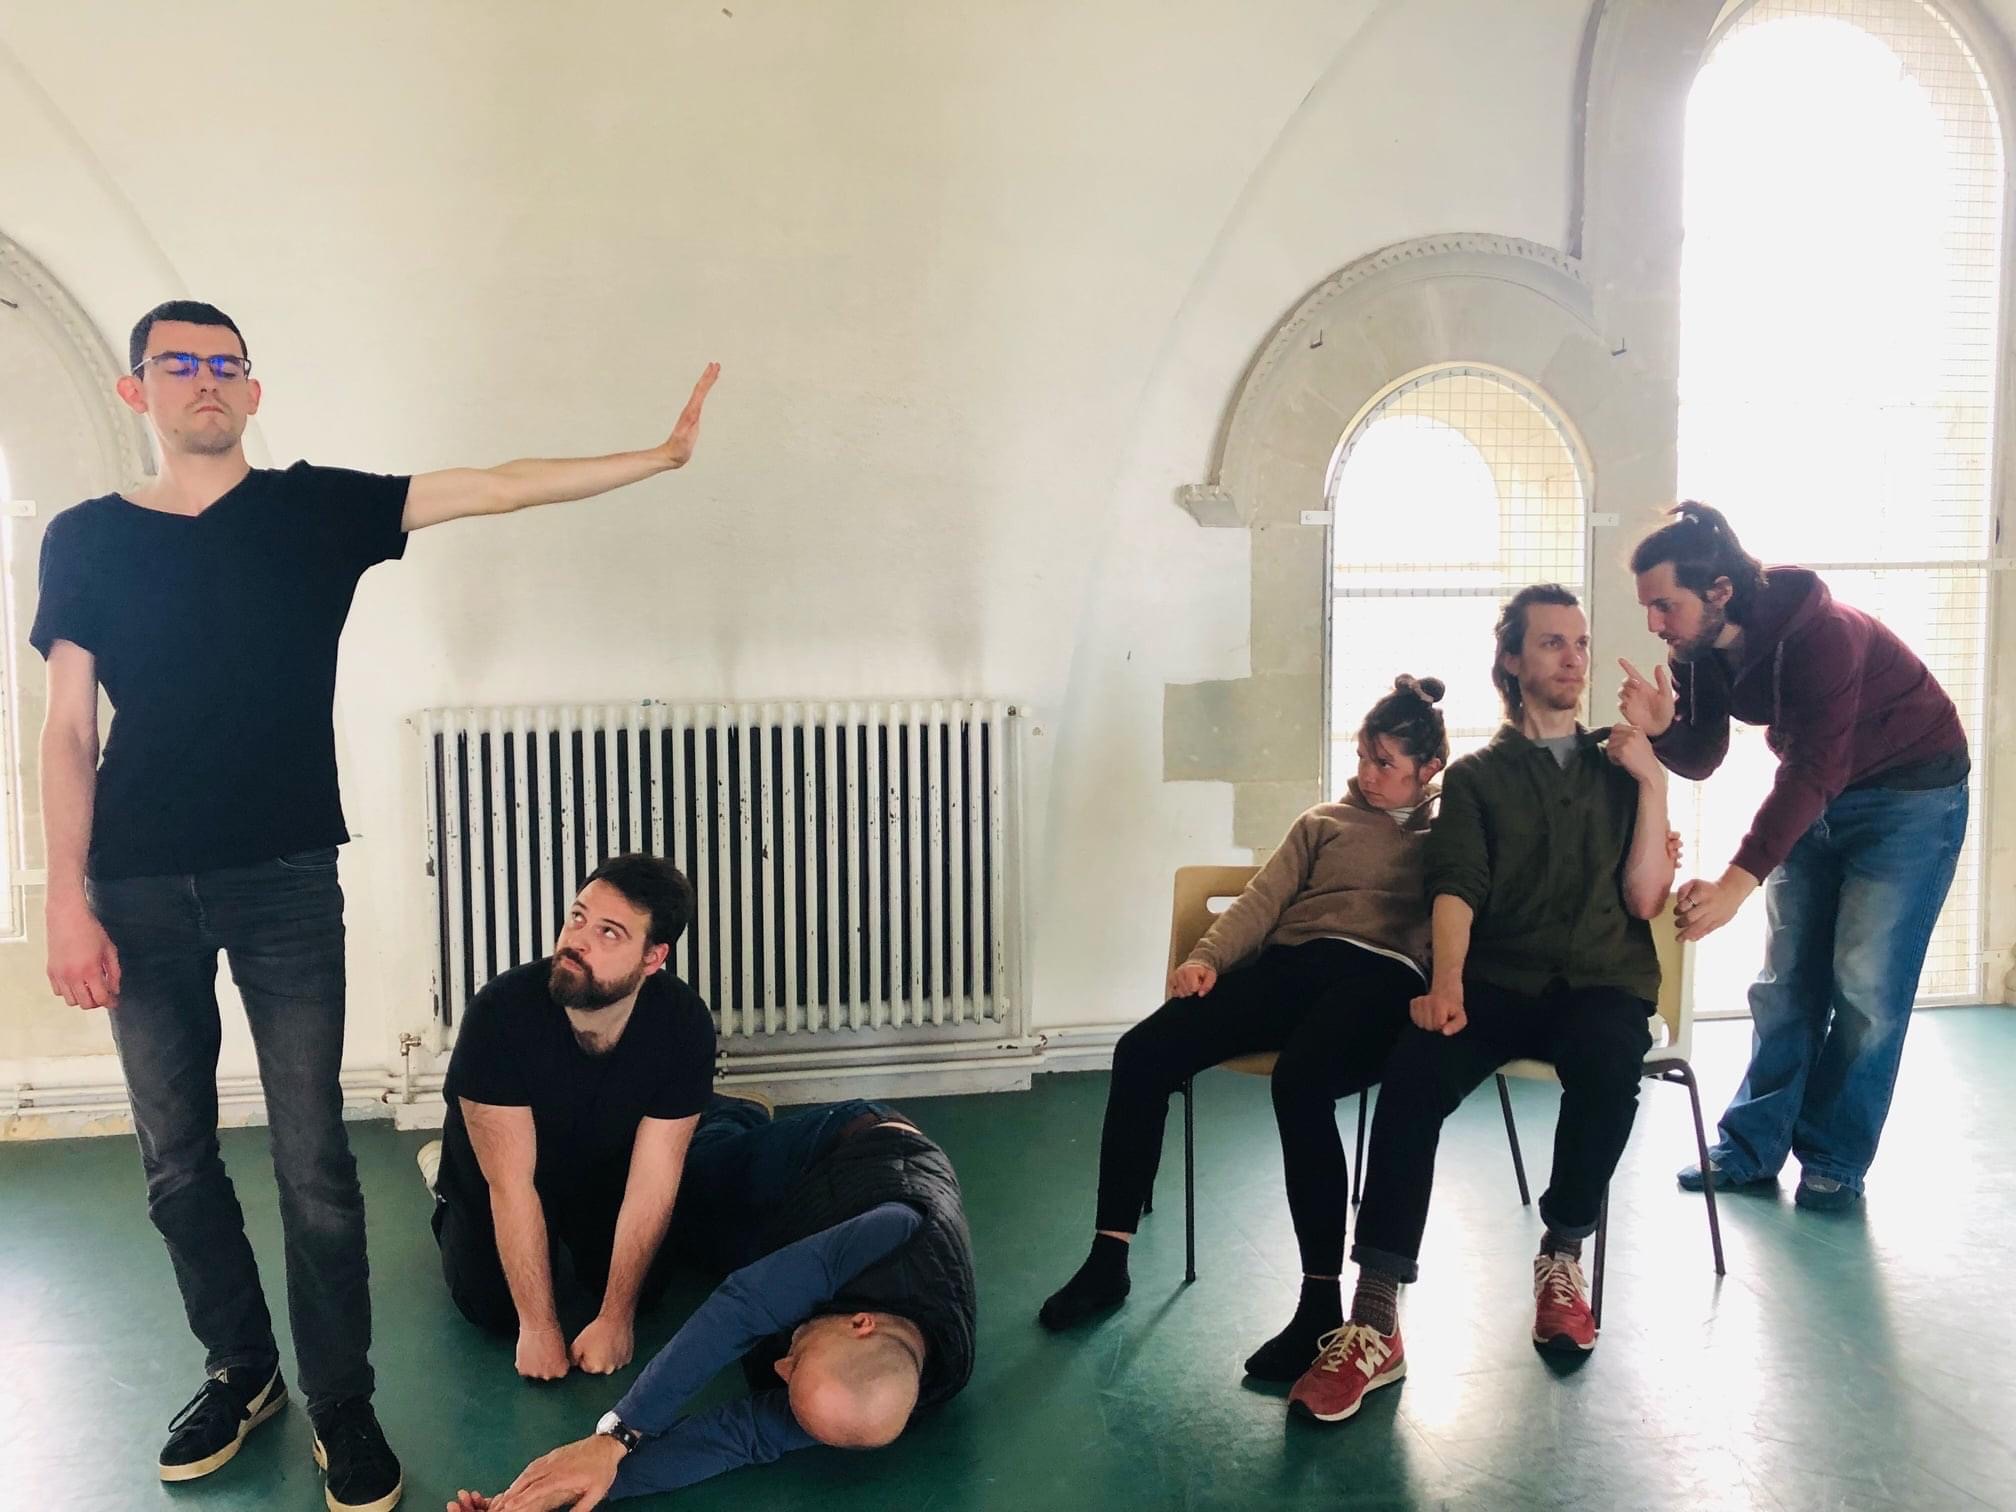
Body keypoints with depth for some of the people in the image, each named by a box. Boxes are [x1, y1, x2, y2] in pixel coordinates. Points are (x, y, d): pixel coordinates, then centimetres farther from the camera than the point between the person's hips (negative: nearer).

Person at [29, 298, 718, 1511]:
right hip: (139, 891, 2)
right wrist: (68, 902, -5)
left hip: (285, 879, -1)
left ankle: (343, 1405, 16)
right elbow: (70, 732, 3)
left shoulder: (315, 508, 2)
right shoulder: (87, 538, 5)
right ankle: (241, 1370, 31)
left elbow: (494, 488, -3)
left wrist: (662, 456, -8)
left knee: (313, 1160, 0)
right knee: (177, 1158, 11)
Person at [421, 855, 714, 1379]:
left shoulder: (683, 1024, -32)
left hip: (605, 1169, 2)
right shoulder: (501, 1010, -37)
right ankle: (447, 1188, 17)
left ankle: (573, 1231, 23)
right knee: (495, 1309, -13)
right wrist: (539, 1328, -30)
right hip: (497, 1162, -2)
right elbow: (511, 1183, -33)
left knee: (647, 1287, -10)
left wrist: (615, 1318, -24)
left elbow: (652, 1182, -26)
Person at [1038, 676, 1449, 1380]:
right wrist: (1209, 955, 0)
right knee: (1141, 1053, -17)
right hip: (1288, 964, 5)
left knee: (1299, 1080, -37)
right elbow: (1262, 899, 17)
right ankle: (1107, 1261, -7)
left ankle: (1322, 1304, -25)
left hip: (1381, 974, -4)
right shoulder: (1323, 822, 28)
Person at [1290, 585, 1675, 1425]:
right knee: (1414, 1076, -32)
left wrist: (1652, 783, -1)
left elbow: (1644, 900, 7)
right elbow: (1456, 890, -3)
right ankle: (1375, 1325, -32)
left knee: (1608, 1065, -36)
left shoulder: (1620, 768, 18)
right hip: (1500, 979, -1)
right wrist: (1446, 983, -22)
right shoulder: (1476, 776, 14)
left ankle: (1563, 1256, -11)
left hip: (1603, 982, 1)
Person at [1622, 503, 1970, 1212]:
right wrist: (1660, 727, -29)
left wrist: (1738, 881, -44)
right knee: (1787, 981, 6)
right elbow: (1701, 759, -5)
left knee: (1865, 982, -7)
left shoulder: (1821, 634, -32)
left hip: (1910, 794, -7)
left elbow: (1815, 771, -37)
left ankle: (1835, 1162, 6)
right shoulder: (1698, 649, -10)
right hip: (1816, 800, 7)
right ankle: (1753, 1148, 12)